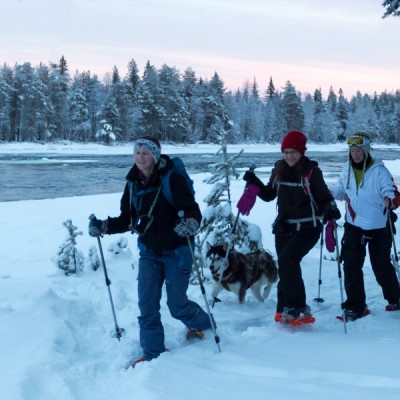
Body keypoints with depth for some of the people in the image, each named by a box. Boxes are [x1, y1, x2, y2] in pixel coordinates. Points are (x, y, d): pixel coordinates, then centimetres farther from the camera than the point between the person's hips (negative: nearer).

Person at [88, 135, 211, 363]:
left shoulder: (172, 179, -17)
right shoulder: (133, 183, 1)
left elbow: (194, 211, -21)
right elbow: (127, 220, 7)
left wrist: (190, 224, -43)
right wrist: (104, 227, -8)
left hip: (176, 250, -5)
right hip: (149, 251, 5)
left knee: (177, 305, 2)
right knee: (147, 304, 1)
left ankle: (202, 323, 34)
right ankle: (153, 353, 15)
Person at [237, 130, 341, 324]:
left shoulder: (311, 172, -8)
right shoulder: (279, 170, 7)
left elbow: (324, 197, -3)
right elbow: (269, 195, 18)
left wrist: (331, 209, -24)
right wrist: (254, 183, 2)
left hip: (307, 228, -5)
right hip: (284, 227, 6)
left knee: (287, 259, -23)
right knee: (286, 268, 7)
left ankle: (297, 309, -17)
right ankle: (285, 311, 16)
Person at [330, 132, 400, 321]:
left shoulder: (379, 170, -12)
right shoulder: (347, 170, 3)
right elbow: (341, 191, 17)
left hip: (379, 227, -4)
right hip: (354, 226, 4)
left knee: (382, 266, 8)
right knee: (351, 265, -4)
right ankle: (355, 306, 6)